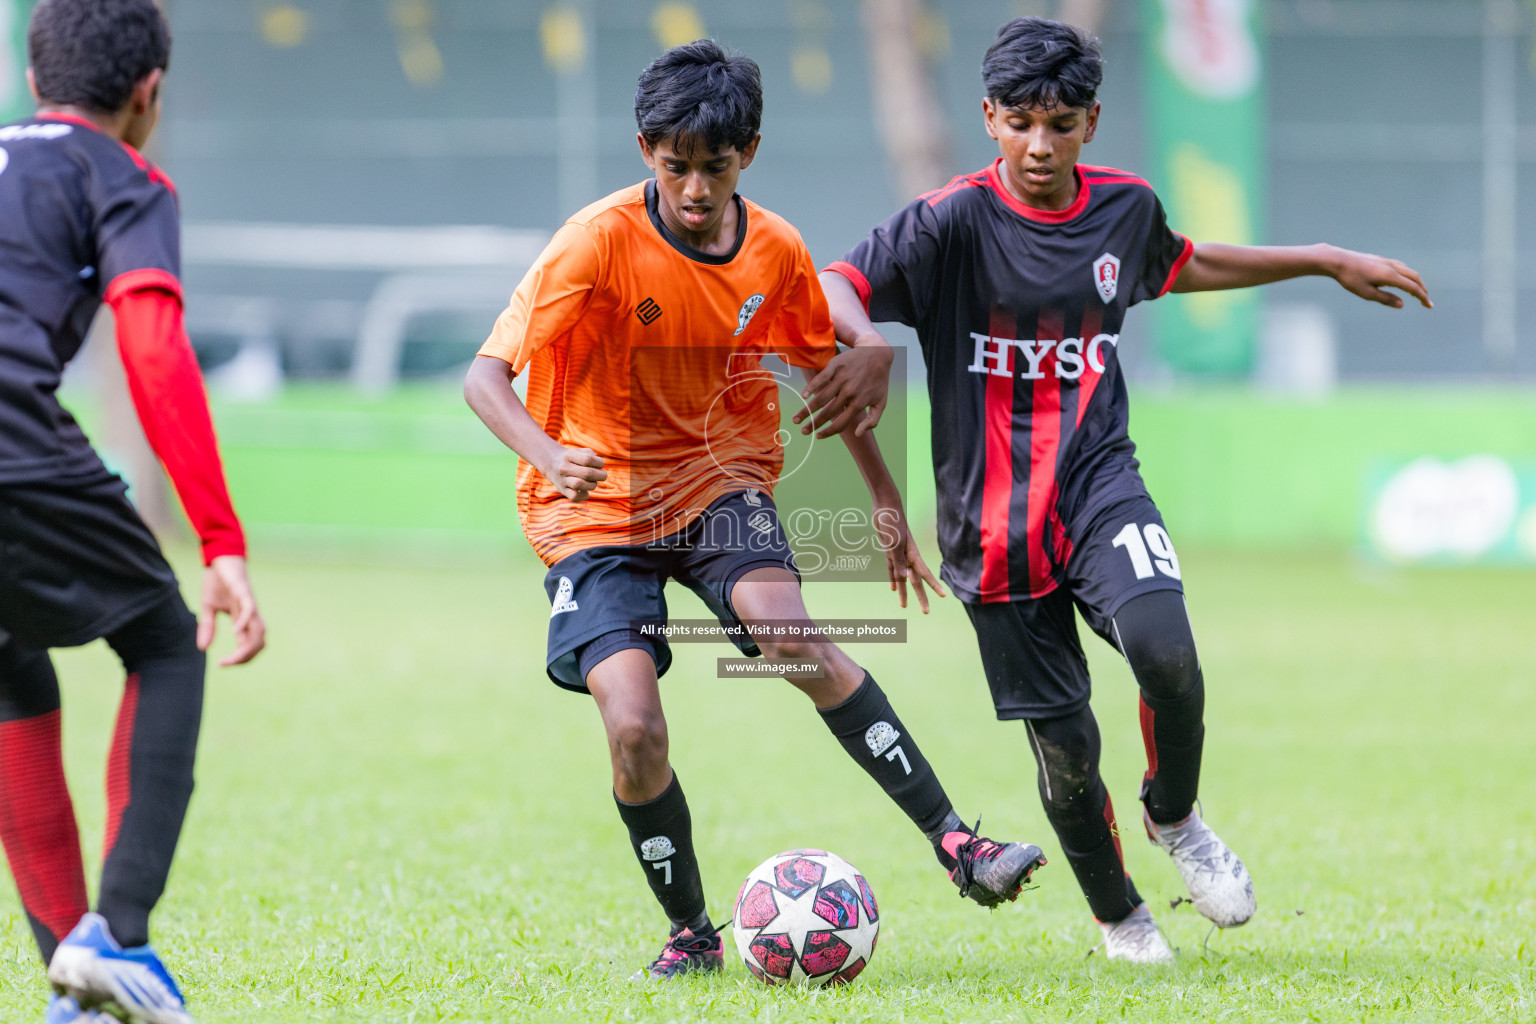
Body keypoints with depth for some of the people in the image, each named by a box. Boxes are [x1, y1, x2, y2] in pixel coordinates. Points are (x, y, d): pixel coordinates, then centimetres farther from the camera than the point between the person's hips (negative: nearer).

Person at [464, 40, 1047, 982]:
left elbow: (827, 367, 16)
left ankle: (956, 845, -28)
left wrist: (885, 496, 16)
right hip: (599, 511, -2)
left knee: (791, 632, -28)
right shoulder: (600, 243, -17)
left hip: (722, 488, 2)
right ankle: (692, 934, 6)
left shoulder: (775, 251, -4)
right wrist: (547, 456, -41)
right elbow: (486, 377, -22)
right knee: (636, 734, -19)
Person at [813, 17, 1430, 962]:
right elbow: (833, 288, -20)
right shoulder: (956, 220, -11)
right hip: (994, 521, -2)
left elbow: (1183, 264, 27)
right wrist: (868, 347, -43)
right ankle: (1118, 918, 28)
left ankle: (1175, 816, 4)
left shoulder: (1124, 208, 4)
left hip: (1098, 485, 2)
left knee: (1166, 653, -26)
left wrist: (1328, 262, 30)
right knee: (1066, 747, 1)